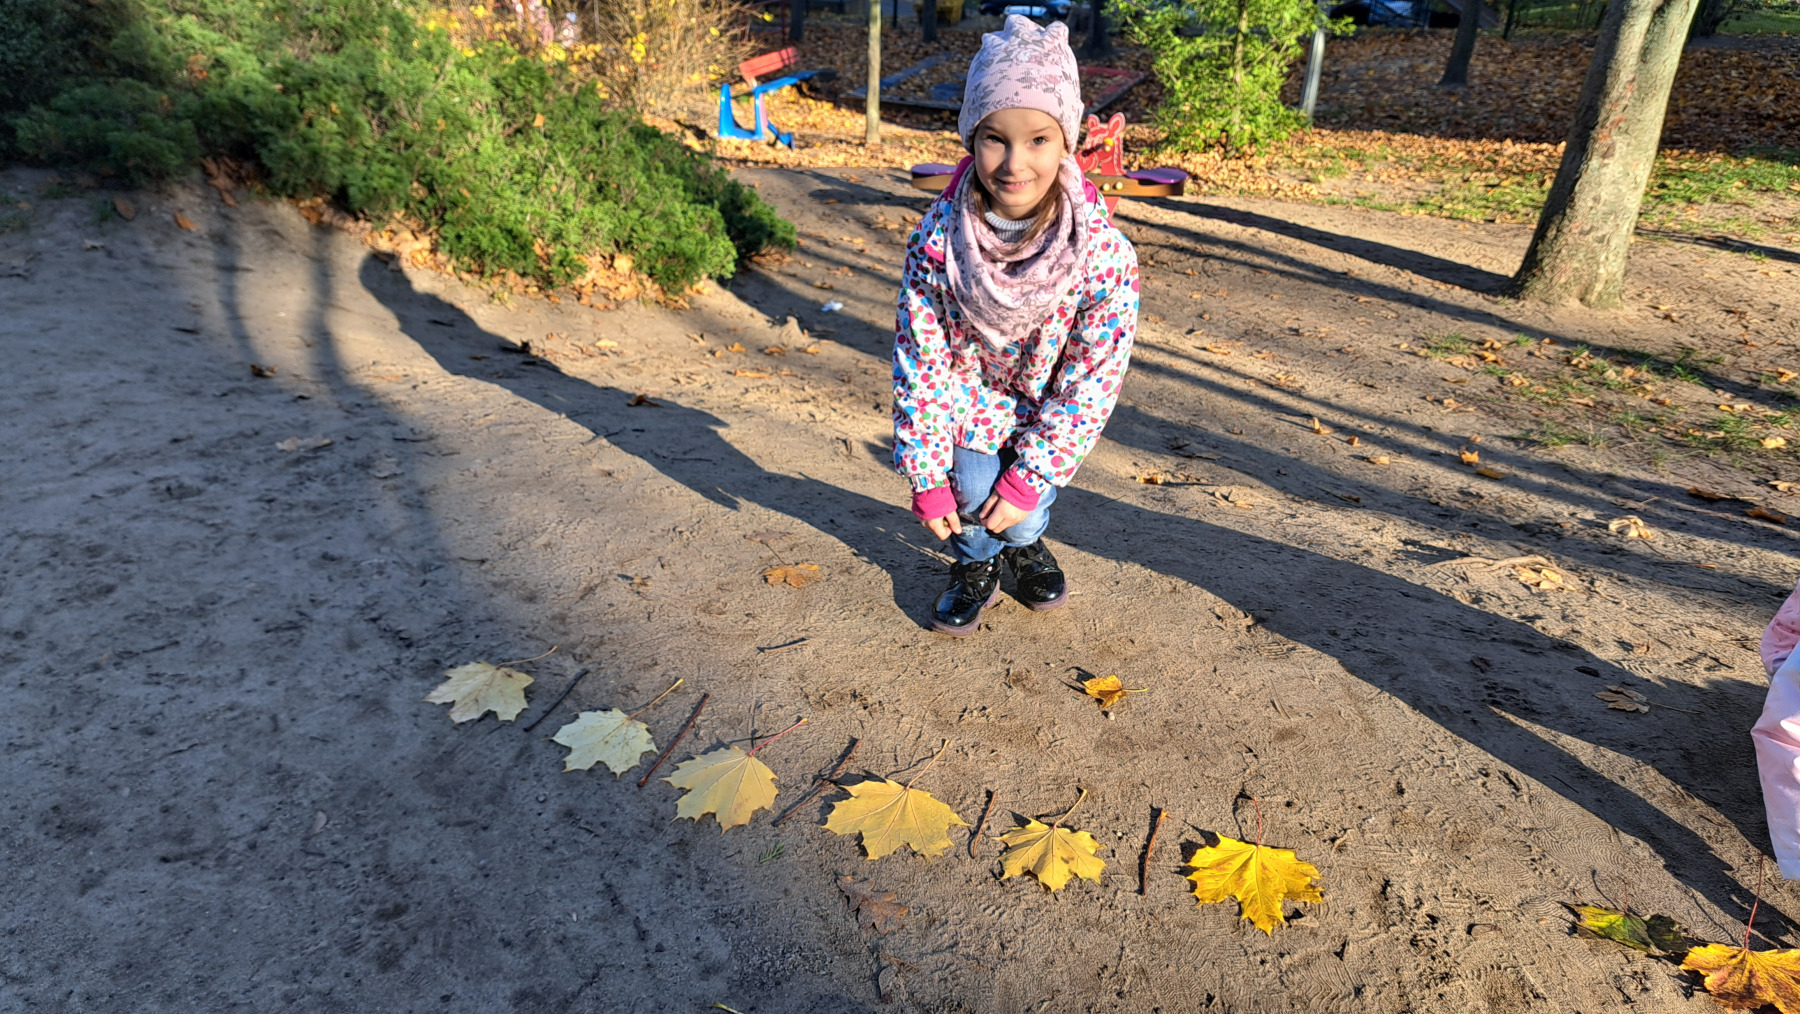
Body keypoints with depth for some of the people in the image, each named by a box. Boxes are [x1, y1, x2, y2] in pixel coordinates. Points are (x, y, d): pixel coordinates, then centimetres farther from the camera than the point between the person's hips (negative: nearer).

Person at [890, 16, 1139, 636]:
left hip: (1048, 405, 0)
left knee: (1023, 509, -3)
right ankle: (976, 566, 27)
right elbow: (918, 362, -19)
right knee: (972, 490, -10)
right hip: (968, 390, 0)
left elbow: (1093, 378, -22)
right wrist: (926, 479, -17)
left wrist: (1030, 480, -20)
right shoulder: (937, 240, -28)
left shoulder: (1103, 253, -30)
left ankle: (1026, 544, 37)